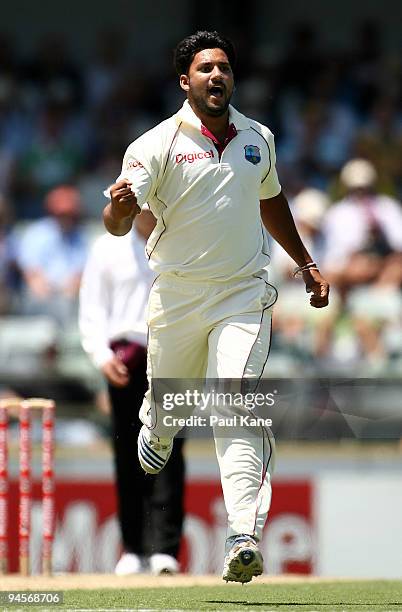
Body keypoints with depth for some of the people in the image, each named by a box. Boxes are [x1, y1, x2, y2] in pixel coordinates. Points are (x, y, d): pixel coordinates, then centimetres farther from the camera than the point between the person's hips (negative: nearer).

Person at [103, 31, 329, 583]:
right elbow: (119, 222, -17)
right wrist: (120, 207, -41)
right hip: (177, 296, -1)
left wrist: (306, 263, 27)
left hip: (243, 296, 1)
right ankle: (156, 437, 54)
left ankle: (244, 537, -26)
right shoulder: (158, 144, -8)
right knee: (166, 403, 14)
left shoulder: (258, 139, 6)